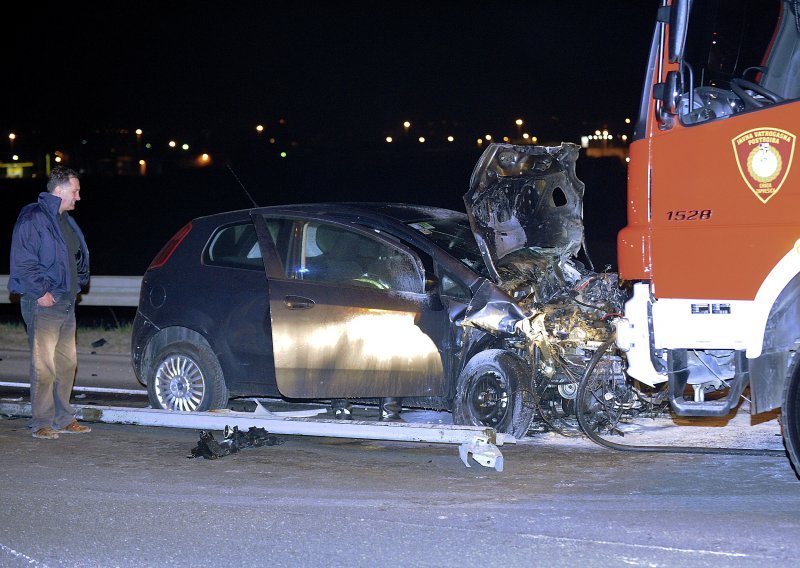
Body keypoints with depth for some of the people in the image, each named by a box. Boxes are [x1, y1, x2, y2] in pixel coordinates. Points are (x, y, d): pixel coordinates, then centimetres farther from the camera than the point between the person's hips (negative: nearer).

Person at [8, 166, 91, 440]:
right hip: (43, 304, -9)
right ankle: (42, 424, -4)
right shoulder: (33, 218, -11)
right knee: (44, 365, -8)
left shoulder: (66, 221, 18)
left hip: (67, 302, 9)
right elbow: (22, 261, -16)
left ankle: (64, 419, 19)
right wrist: (40, 291, -18)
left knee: (67, 363, 12)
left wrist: (77, 284, 13)